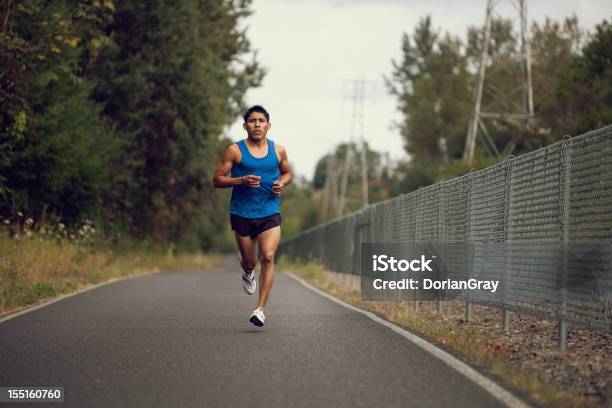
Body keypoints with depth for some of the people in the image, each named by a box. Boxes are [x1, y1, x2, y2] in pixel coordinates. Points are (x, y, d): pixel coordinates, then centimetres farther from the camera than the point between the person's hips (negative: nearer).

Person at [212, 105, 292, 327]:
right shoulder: (235, 151, -3)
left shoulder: (278, 150, 6)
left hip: (270, 213, 1)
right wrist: (241, 180, -19)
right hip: (242, 214, -1)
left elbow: (287, 172, 24)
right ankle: (248, 273, 49)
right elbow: (217, 179, -3)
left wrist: (281, 183, 0)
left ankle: (260, 309, -15)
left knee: (268, 257, -17)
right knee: (250, 261, 9)